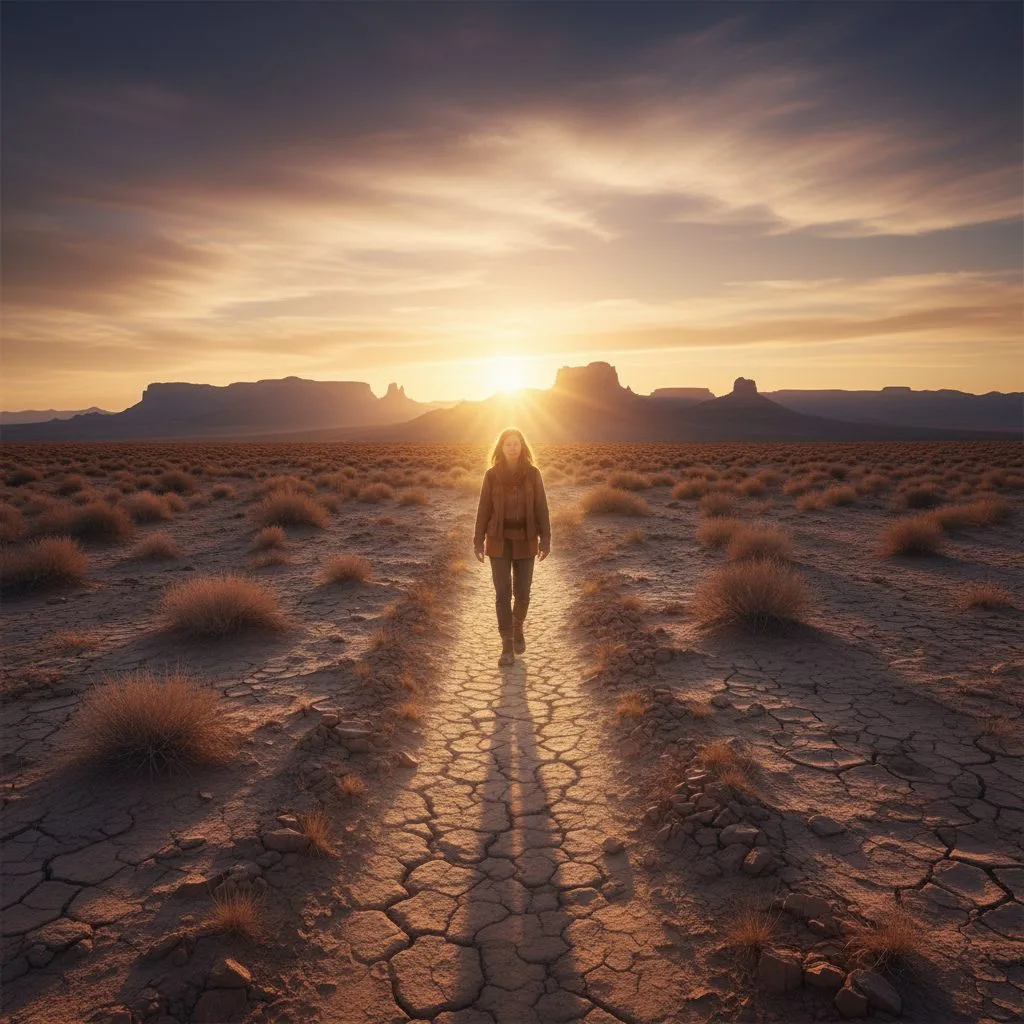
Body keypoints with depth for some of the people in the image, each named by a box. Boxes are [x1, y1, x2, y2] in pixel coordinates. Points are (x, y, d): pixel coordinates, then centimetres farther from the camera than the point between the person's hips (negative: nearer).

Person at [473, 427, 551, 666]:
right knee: (503, 593, -5)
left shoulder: (533, 473, -5)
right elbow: (484, 508, 0)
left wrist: (545, 539, -8)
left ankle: (517, 627, 36)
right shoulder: (492, 474, -4)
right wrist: (478, 541, -2)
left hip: (525, 540, 1)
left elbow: (541, 507, -3)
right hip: (499, 540, 0)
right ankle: (507, 646, 5)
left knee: (522, 592, 6)